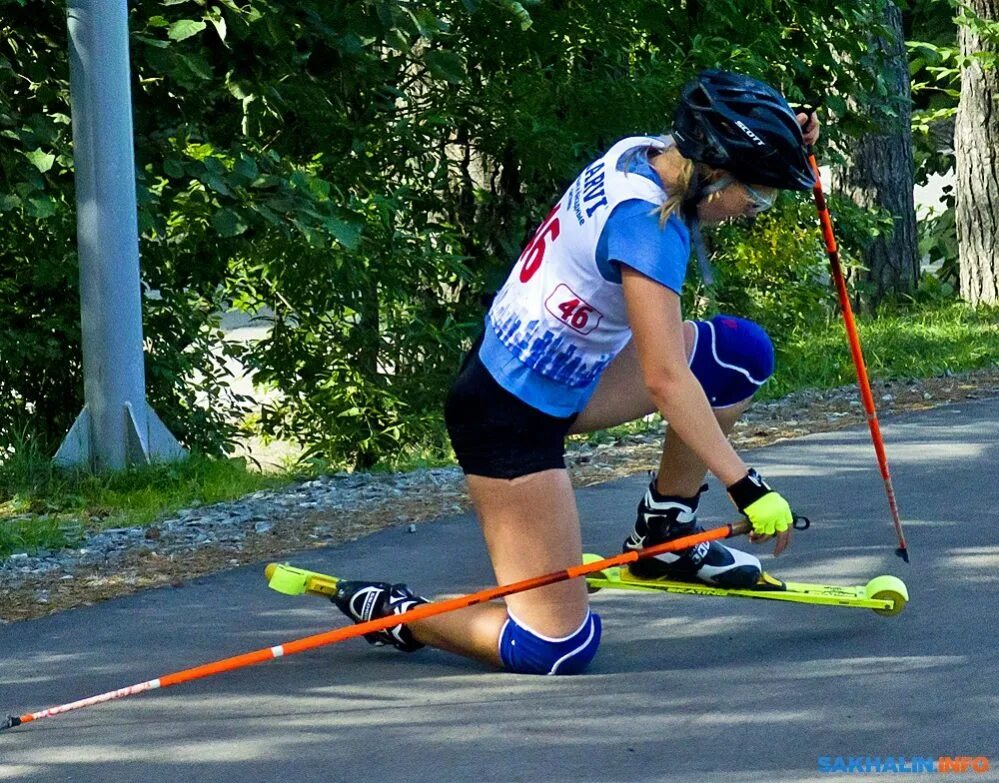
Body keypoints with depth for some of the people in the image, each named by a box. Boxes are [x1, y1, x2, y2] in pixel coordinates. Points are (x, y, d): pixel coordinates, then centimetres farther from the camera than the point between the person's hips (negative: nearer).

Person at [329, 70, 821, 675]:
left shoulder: (644, 152, -3)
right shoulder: (647, 224, -27)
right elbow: (665, 381, -29)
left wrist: (785, 142, 4)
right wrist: (748, 488, -27)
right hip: (512, 415, -10)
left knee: (741, 353, 6)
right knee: (559, 649, -9)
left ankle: (664, 534, 15)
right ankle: (393, 613, 7)